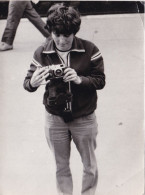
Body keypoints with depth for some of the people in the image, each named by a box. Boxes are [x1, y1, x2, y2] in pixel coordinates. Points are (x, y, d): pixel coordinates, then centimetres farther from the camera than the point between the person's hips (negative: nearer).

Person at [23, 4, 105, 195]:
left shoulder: (90, 50, -14)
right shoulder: (41, 52, -9)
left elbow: (100, 81, -9)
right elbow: (27, 82, -7)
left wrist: (80, 79, -28)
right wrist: (33, 83, -32)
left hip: (84, 119, -1)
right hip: (55, 119, 1)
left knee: (90, 165, 17)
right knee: (61, 166, 18)